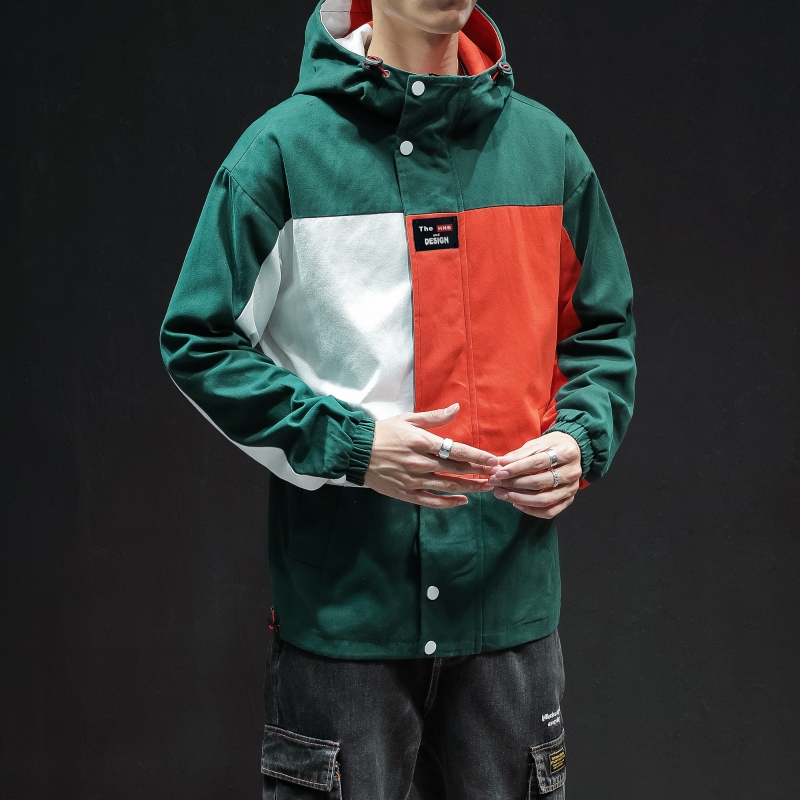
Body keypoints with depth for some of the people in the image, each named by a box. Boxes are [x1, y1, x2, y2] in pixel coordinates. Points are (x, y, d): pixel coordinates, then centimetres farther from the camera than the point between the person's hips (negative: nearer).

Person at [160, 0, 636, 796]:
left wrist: (580, 437, -3)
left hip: (511, 596, 4)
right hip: (342, 602, -3)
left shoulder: (547, 144, 9)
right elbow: (199, 340, -3)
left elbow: (603, 332, 17)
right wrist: (348, 442, -14)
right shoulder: (284, 146, -3)